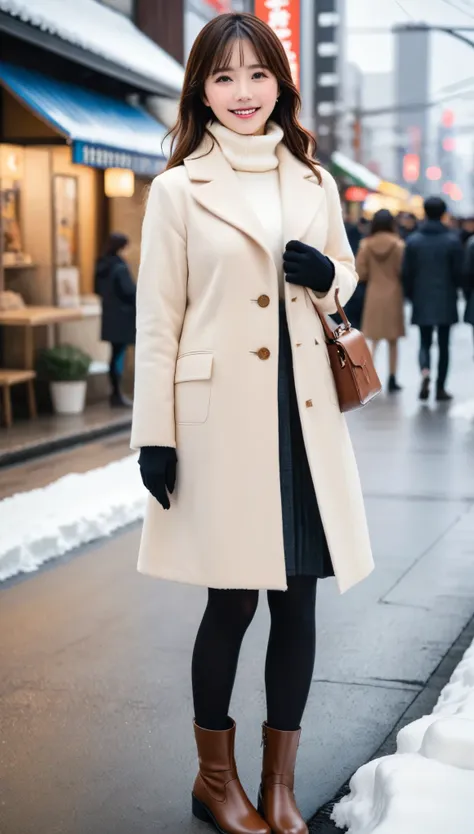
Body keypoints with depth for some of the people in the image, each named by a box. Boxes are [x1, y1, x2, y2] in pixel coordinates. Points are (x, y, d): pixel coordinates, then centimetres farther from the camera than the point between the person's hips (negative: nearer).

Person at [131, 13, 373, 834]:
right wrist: (155, 436, -8)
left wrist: (326, 278, -3)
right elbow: (157, 318, -4)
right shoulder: (177, 189, -2)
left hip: (303, 412, 4)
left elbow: (343, 279, 22)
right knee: (232, 599, 3)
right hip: (221, 416, -4)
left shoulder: (315, 184, 11)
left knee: (297, 599, 6)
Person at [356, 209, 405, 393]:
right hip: (393, 295, -1)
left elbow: (360, 273, -5)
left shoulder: (366, 245, -5)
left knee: (373, 339, 7)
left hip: (373, 295, 1)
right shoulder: (398, 245, -9)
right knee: (393, 341, 11)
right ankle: (392, 379, 15)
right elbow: (403, 271, -11)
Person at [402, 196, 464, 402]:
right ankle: (440, 388, 10)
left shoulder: (413, 240, -2)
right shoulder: (453, 240, -7)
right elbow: (458, 272, -4)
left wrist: (411, 295, 13)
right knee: (443, 345, 8)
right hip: (445, 301, -1)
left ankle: (425, 372, -19)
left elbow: (407, 273, -1)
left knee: (424, 343, 10)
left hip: (422, 302, 1)